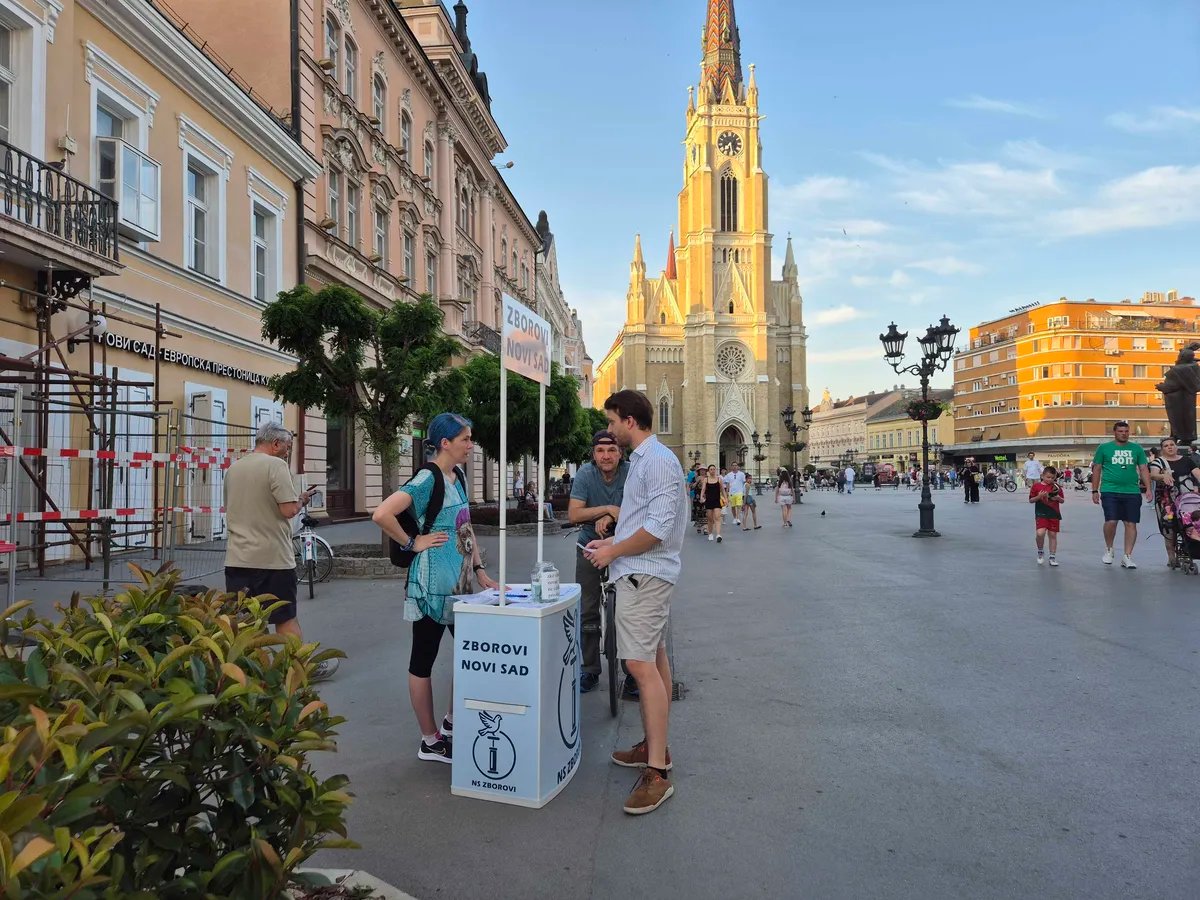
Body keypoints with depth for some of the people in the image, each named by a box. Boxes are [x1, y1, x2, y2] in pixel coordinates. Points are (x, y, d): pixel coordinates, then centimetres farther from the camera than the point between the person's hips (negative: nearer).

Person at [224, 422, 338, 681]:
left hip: (237, 558, 6)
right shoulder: (275, 465, -11)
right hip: (272, 558, -6)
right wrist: (303, 500, 1)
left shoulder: (233, 468, 11)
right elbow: (288, 510, -19)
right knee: (287, 618, 6)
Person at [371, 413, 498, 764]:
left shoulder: (457, 477, 10)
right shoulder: (428, 479, -16)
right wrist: (413, 543, -16)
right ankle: (430, 742, 17)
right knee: (423, 660, 5)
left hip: (459, 584, 9)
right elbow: (381, 515, -26)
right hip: (432, 585, -9)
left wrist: (479, 570, 11)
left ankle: (452, 723, 31)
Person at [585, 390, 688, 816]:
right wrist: (612, 542, 14)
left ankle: (657, 773, -10)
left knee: (641, 665, -14)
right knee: (654, 658, 17)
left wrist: (613, 552, -13)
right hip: (643, 573, 11)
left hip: (644, 574, -11)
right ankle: (656, 745, 29)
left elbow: (658, 528, -23)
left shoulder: (658, 461, -17)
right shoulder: (641, 460, 15)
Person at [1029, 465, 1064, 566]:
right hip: (1041, 514, -2)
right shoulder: (1036, 486, 0)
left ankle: (1053, 557, 17)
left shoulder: (1057, 487, 5)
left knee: (1053, 535, 6)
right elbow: (1031, 500, 2)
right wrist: (1039, 496, -16)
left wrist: (1058, 498, -11)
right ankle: (1040, 552, 8)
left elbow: (1062, 501, 11)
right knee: (1040, 533, -18)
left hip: (1054, 515, 2)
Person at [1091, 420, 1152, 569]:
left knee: (1131, 523, 2)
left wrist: (1148, 488, 1)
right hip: (1110, 491, -3)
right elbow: (1096, 469, 7)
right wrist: (1095, 491, 4)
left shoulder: (1136, 449, 11)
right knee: (1111, 521, -11)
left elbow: (1144, 469, 12)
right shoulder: (1104, 448, 5)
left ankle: (1127, 557, 9)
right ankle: (1108, 549, 13)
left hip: (1132, 492, 3)